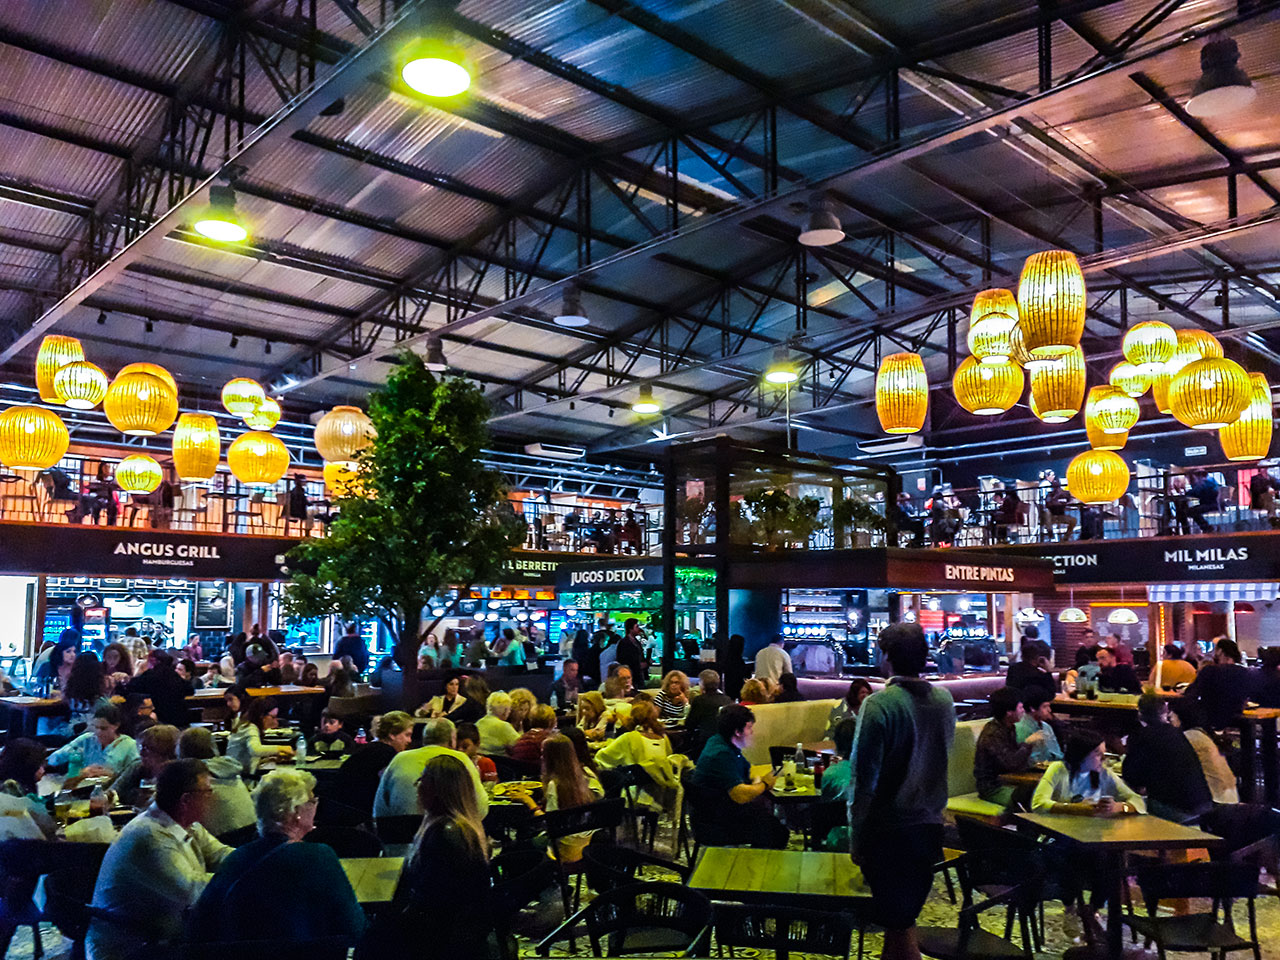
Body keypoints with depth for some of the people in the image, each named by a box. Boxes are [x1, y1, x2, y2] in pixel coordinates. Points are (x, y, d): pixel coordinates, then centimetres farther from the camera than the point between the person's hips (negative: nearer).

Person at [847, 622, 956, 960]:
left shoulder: (878, 705, -18)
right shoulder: (944, 699, 0)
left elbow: (864, 779, -16)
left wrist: (856, 839, -8)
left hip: (889, 831, -6)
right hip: (929, 827, 6)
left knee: (900, 925, 4)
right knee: (903, 916, 19)